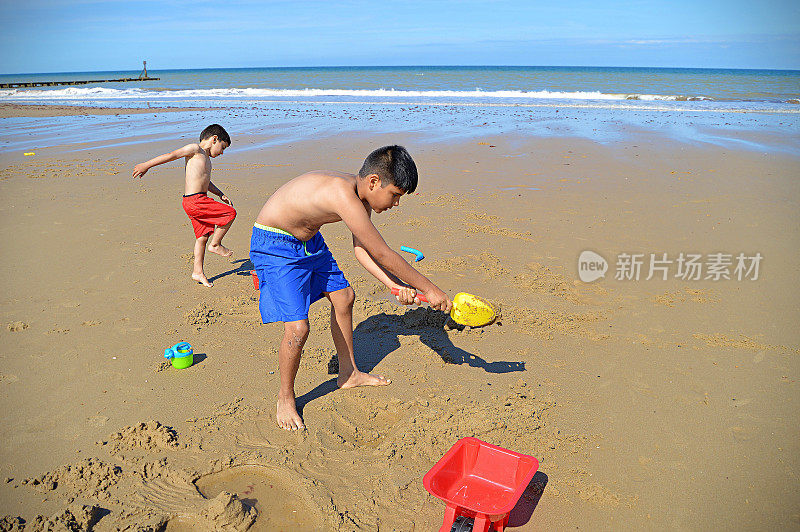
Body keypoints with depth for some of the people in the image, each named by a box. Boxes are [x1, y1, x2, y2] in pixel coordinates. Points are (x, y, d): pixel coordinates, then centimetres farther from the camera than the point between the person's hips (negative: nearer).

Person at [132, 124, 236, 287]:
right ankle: (215, 244, 7)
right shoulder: (195, 149, -7)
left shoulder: (205, 158, 23)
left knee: (202, 236, 11)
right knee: (230, 213, -7)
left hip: (198, 201, 10)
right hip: (195, 201, -10)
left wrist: (220, 194, 27)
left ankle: (198, 271, 18)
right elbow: (171, 155, -12)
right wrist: (147, 165, -15)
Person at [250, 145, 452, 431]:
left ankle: (348, 374, 37)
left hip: (309, 241, 10)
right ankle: (285, 397, 13)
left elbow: (361, 249, 2)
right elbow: (383, 254, -31)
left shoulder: (361, 195, -6)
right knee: (297, 328, -16)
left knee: (343, 296, 17)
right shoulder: (343, 195, -35)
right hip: (275, 246, -10)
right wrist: (430, 289, -23)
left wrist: (395, 285, -10)